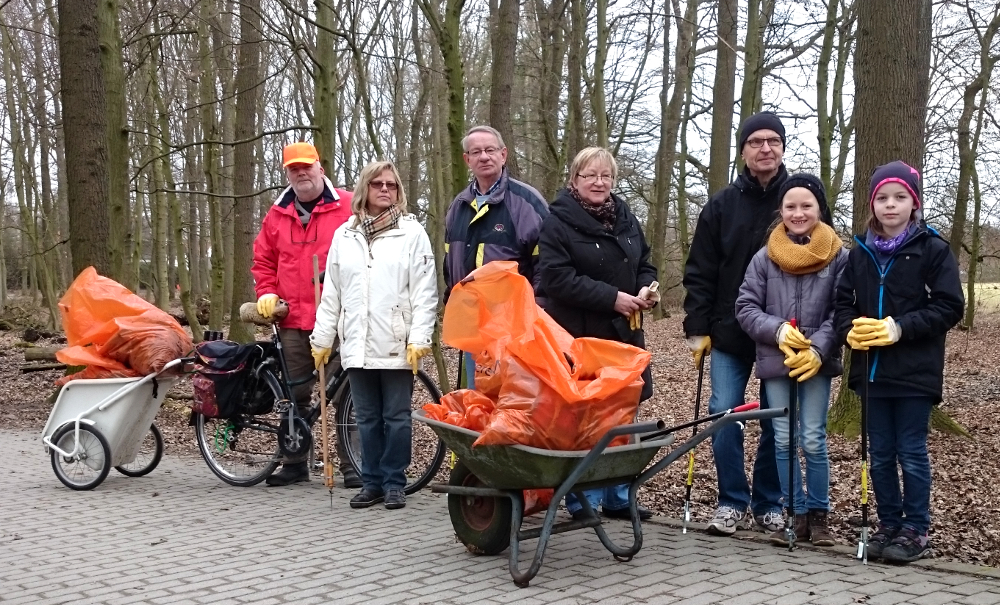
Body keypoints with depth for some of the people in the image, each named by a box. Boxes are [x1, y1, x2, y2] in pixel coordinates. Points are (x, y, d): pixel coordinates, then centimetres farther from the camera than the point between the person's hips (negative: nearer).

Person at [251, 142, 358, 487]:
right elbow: (263, 261, 21)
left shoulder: (348, 207, 0)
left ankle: (352, 465, 4)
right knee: (294, 395, 10)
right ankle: (295, 463, 21)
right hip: (293, 321, 5)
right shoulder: (277, 215, 14)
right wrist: (266, 293, 6)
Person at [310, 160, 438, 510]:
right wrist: (322, 338, 10)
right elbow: (331, 293, 13)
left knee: (396, 418, 3)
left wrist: (419, 338, -12)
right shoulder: (344, 235, 12)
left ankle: (394, 483, 12)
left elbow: (425, 291, -5)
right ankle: (372, 482, 19)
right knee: (367, 419, 10)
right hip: (357, 345, 4)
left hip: (396, 346, -4)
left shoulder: (411, 232, 0)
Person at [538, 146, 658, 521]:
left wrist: (647, 290, -3)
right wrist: (613, 298, -19)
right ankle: (583, 501, 10)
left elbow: (644, 264, 21)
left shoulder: (626, 219, 13)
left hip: (623, 335, 6)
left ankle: (617, 497, 21)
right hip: (578, 338, -6)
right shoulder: (557, 222, -7)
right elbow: (557, 278, -17)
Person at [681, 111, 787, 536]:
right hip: (729, 333, 1)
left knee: (778, 421, 6)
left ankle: (768, 503, 20)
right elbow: (699, 273, 4)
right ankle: (732, 502, 10)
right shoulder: (721, 206, 4)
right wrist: (697, 328, -3)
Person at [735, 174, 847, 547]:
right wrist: (778, 330, -13)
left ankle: (818, 514, 15)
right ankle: (795, 514, 17)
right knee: (783, 440, 6)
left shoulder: (838, 256, -4)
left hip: (816, 362, -2)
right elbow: (745, 308, 1)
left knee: (813, 440, 0)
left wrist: (818, 350, -15)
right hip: (775, 361, 2)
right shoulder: (765, 257, 0)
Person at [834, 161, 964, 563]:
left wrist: (901, 327, -19)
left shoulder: (933, 249, -5)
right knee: (880, 455, 12)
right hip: (872, 370, 5)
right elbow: (844, 300, 12)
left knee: (911, 454, 2)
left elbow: (949, 306, -9)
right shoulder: (861, 253, 8)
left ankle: (916, 531, 13)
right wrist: (850, 330, -9)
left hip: (915, 372, -5)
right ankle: (889, 525, 23)